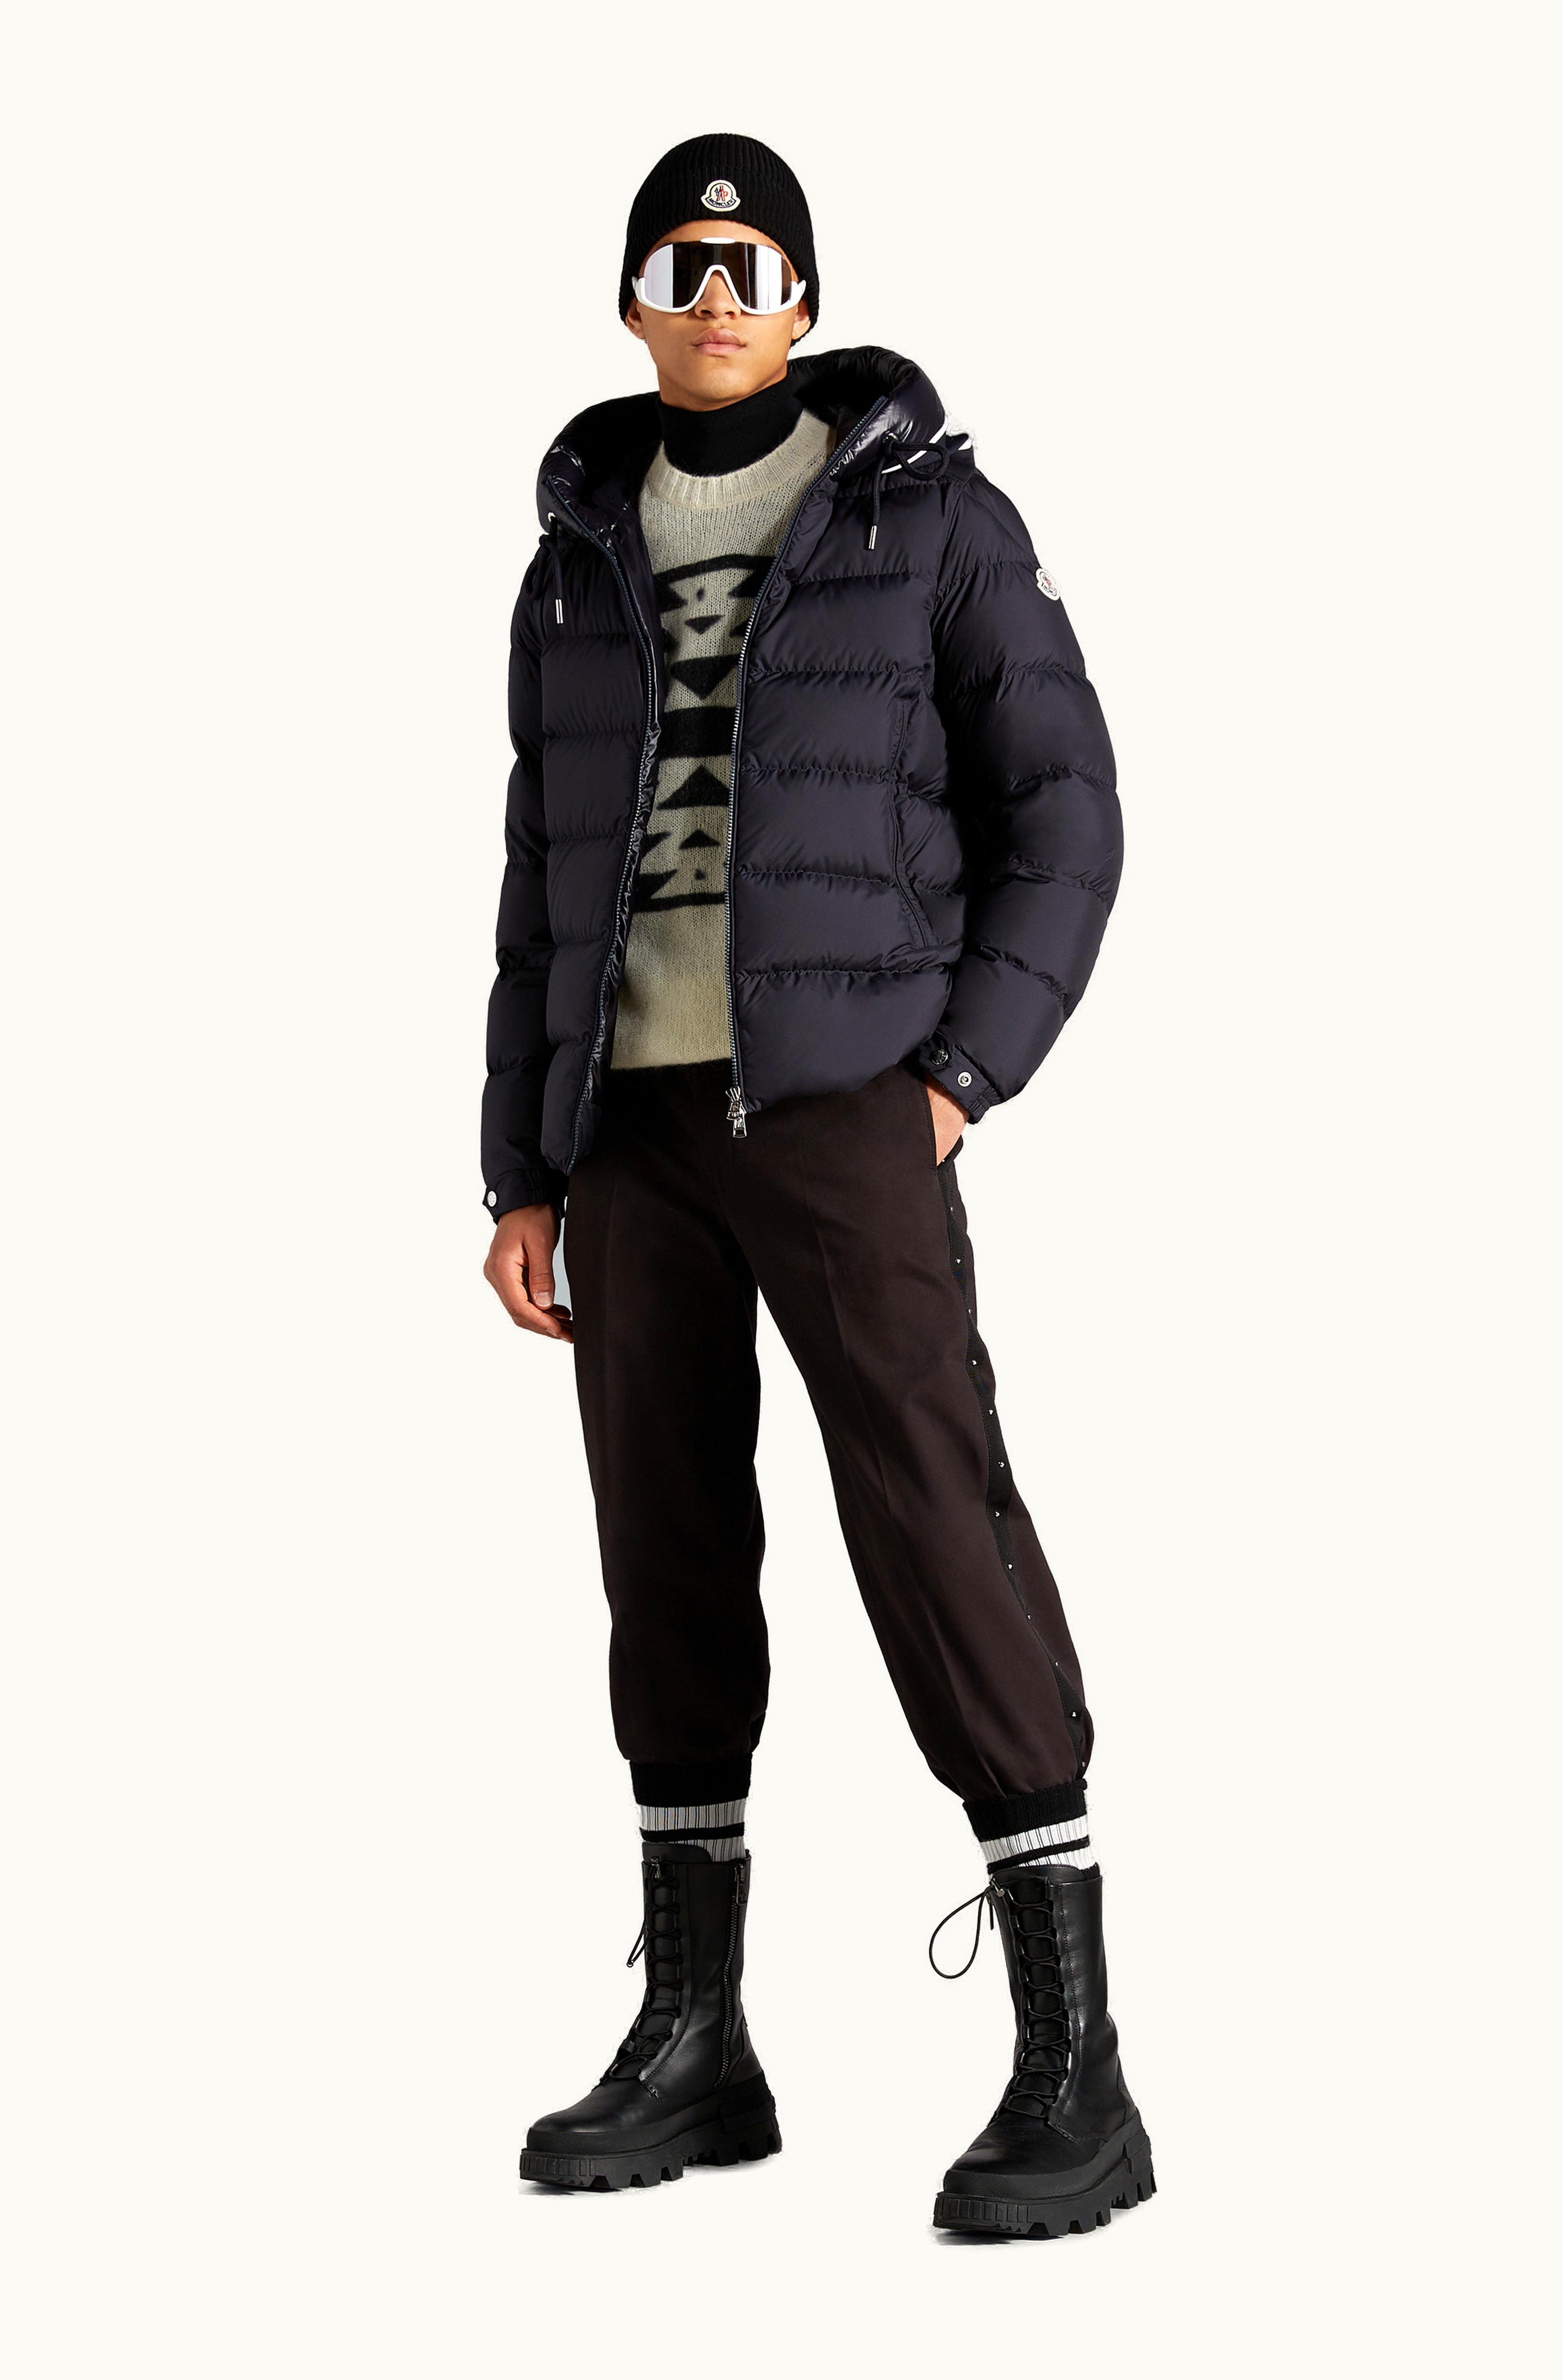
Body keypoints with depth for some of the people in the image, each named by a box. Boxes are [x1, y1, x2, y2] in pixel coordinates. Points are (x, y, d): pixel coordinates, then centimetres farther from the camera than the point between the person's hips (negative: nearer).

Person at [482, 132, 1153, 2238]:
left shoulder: (928, 511, 1)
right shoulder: (582, 565, 14)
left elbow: (1062, 817, -2)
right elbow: (552, 889, 15)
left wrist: (959, 1075, -13)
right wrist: (524, 1173, 9)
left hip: (842, 1095, -5)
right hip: (636, 1108, 5)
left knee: (933, 1520, -15)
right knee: (669, 1549, 5)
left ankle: (1076, 2075, -14)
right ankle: (693, 2047, 15)